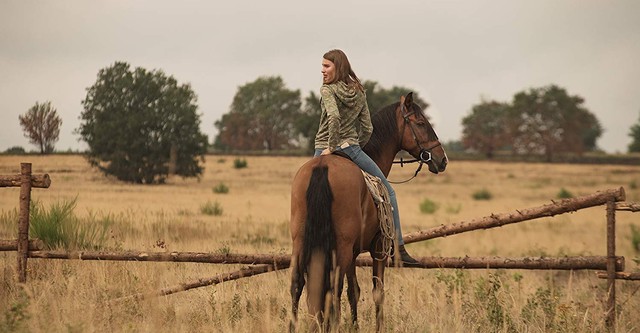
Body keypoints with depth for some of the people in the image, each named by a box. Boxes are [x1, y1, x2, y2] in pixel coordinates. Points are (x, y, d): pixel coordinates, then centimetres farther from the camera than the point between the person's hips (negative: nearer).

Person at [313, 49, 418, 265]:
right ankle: (399, 247, 3)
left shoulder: (328, 90, -7)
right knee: (387, 191, 11)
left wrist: (331, 147, -18)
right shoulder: (359, 92, 8)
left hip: (324, 150, -2)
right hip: (351, 148, 2)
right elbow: (367, 129, 9)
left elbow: (334, 117, -25)